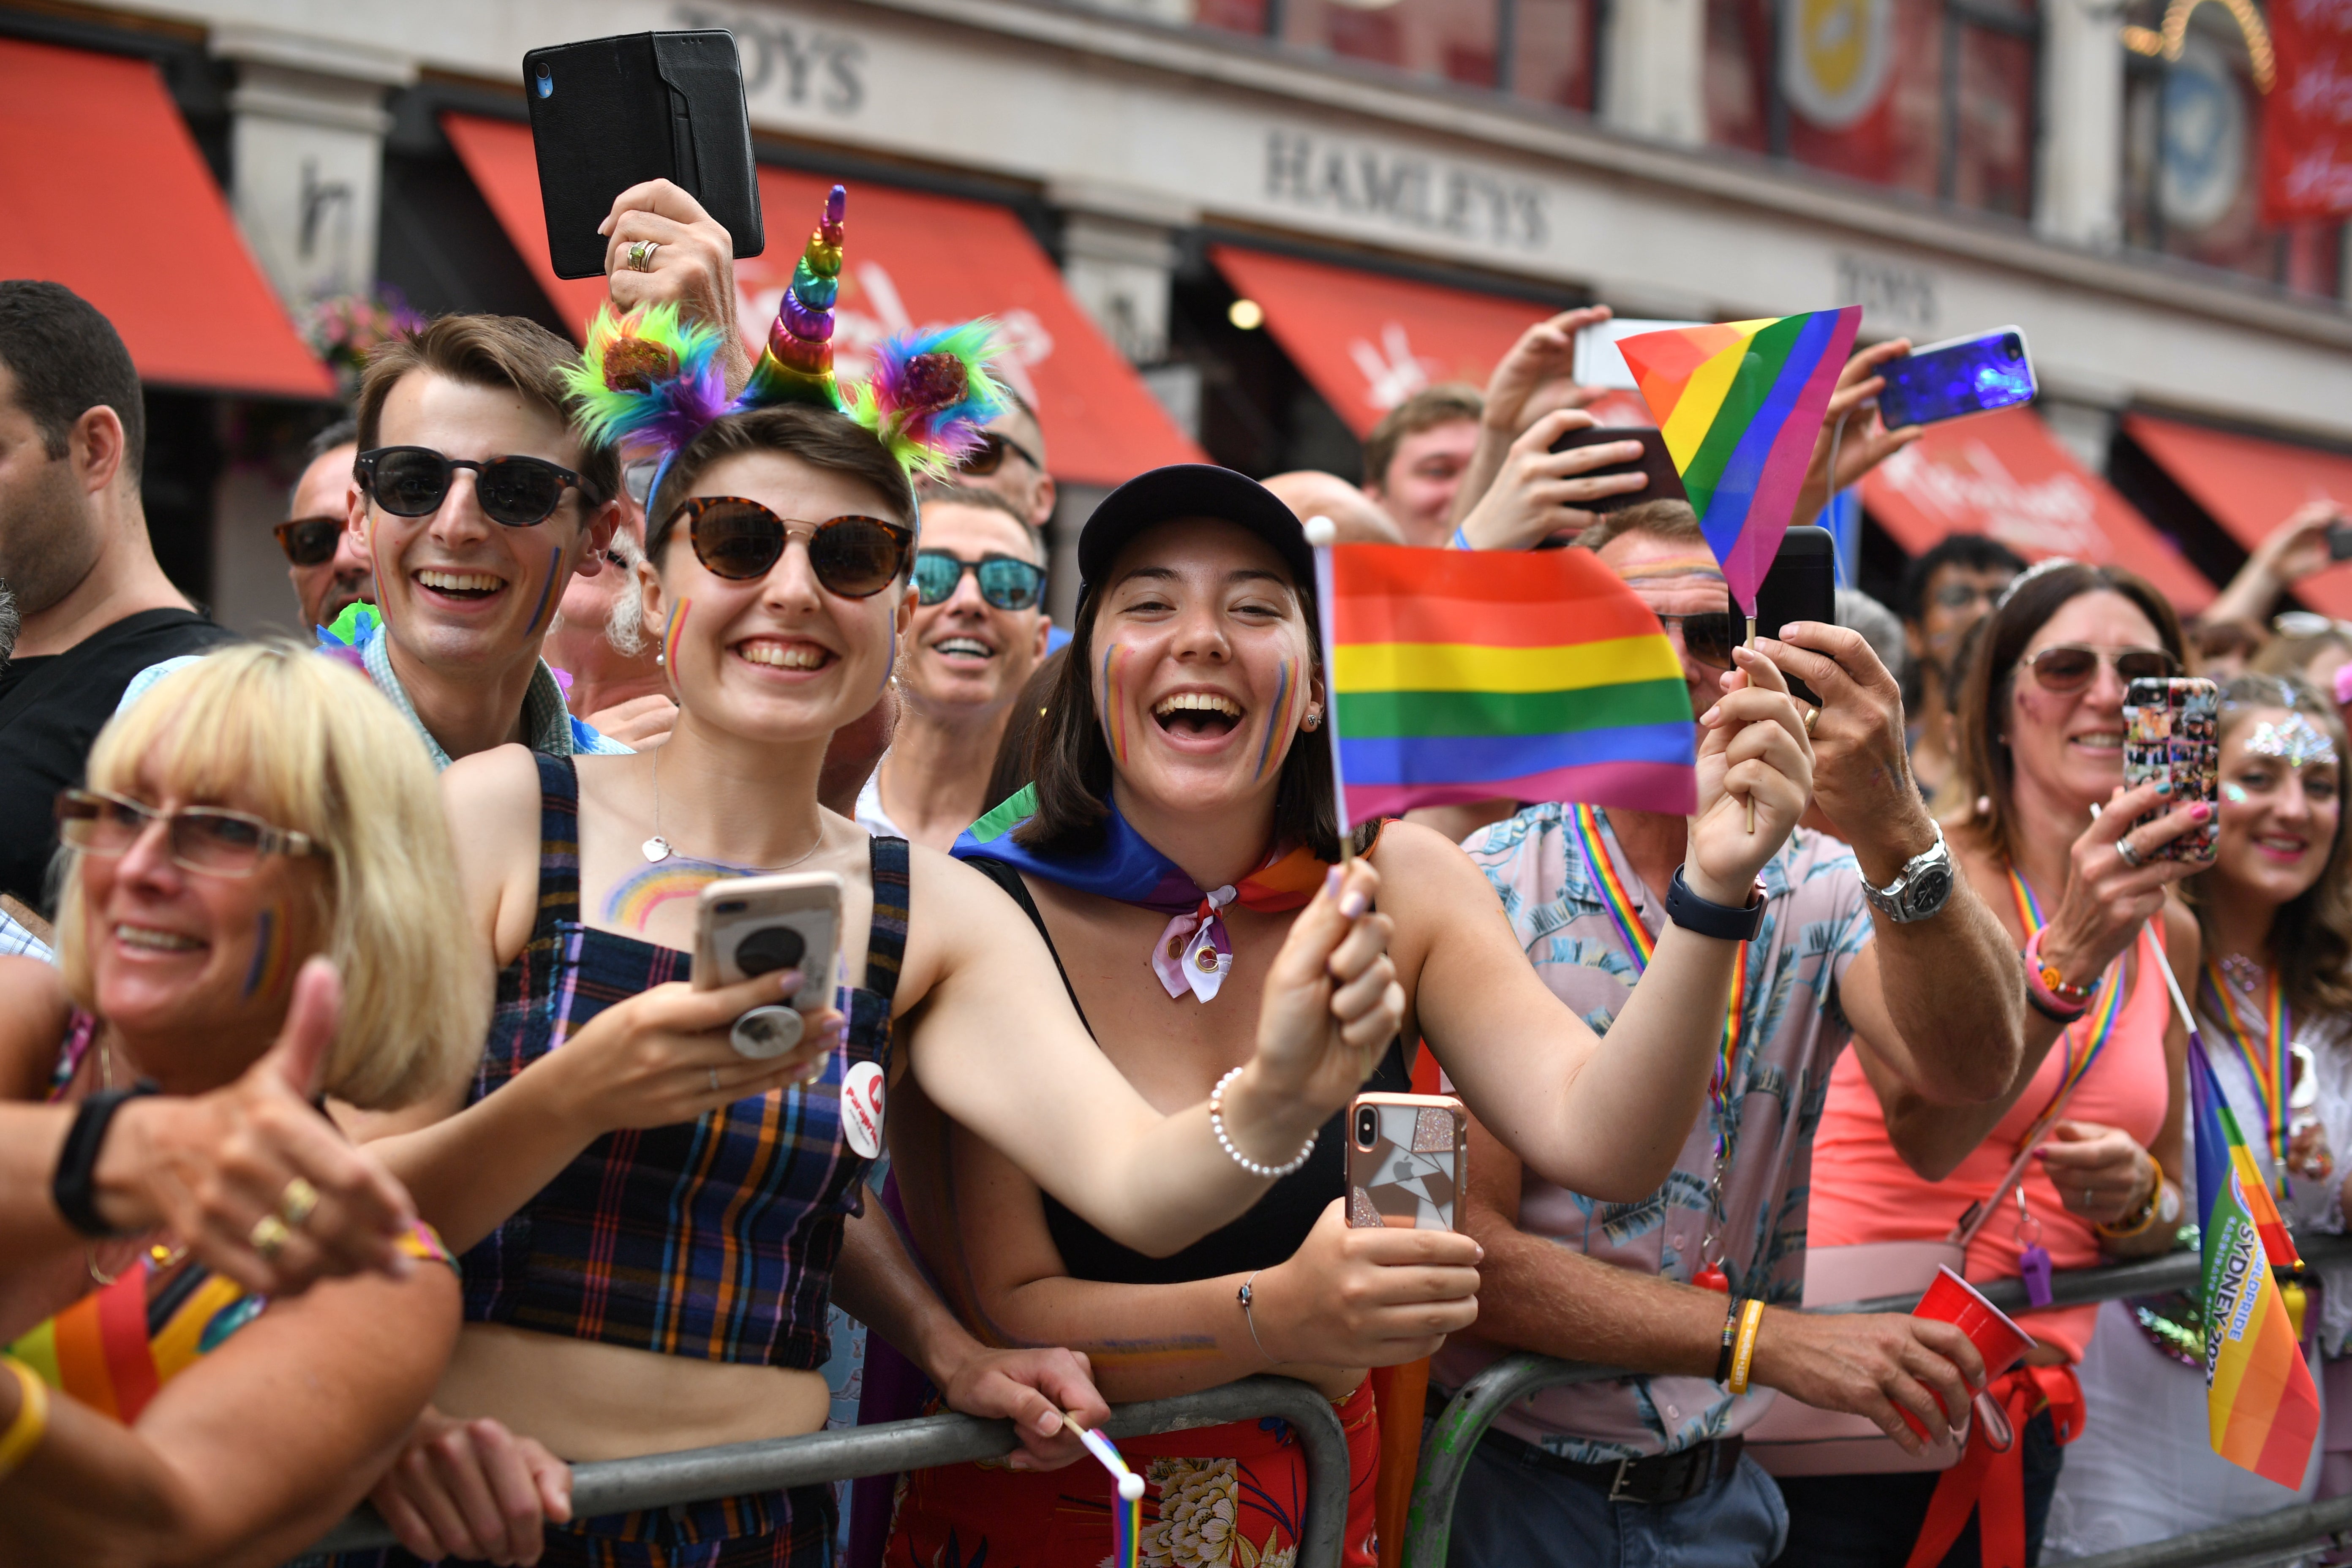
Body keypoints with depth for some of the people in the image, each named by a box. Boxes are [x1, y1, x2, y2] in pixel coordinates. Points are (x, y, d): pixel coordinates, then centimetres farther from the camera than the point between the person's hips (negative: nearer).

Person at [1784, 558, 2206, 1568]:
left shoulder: (2168, 934, 8)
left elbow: (2168, 1210, 17)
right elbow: (1924, 1134, -23)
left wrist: (2138, 1195, -6)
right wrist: (2068, 956, -35)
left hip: (2023, 1401, 5)